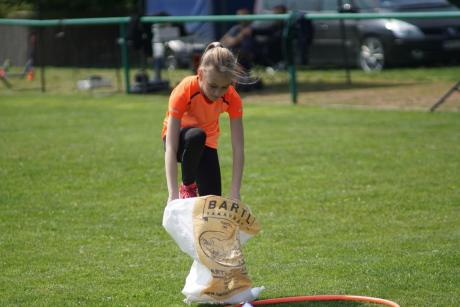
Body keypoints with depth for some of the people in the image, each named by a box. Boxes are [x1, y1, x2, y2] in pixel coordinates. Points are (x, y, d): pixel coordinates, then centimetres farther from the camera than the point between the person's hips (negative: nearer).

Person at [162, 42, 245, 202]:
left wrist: (235, 194, -34)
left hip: (207, 143, 3)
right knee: (196, 135, -38)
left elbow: (238, 149, -26)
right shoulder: (184, 91, -35)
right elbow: (170, 148, -38)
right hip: (180, 138, -3)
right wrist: (173, 194, -46)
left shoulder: (232, 98, -26)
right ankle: (187, 187, -13)